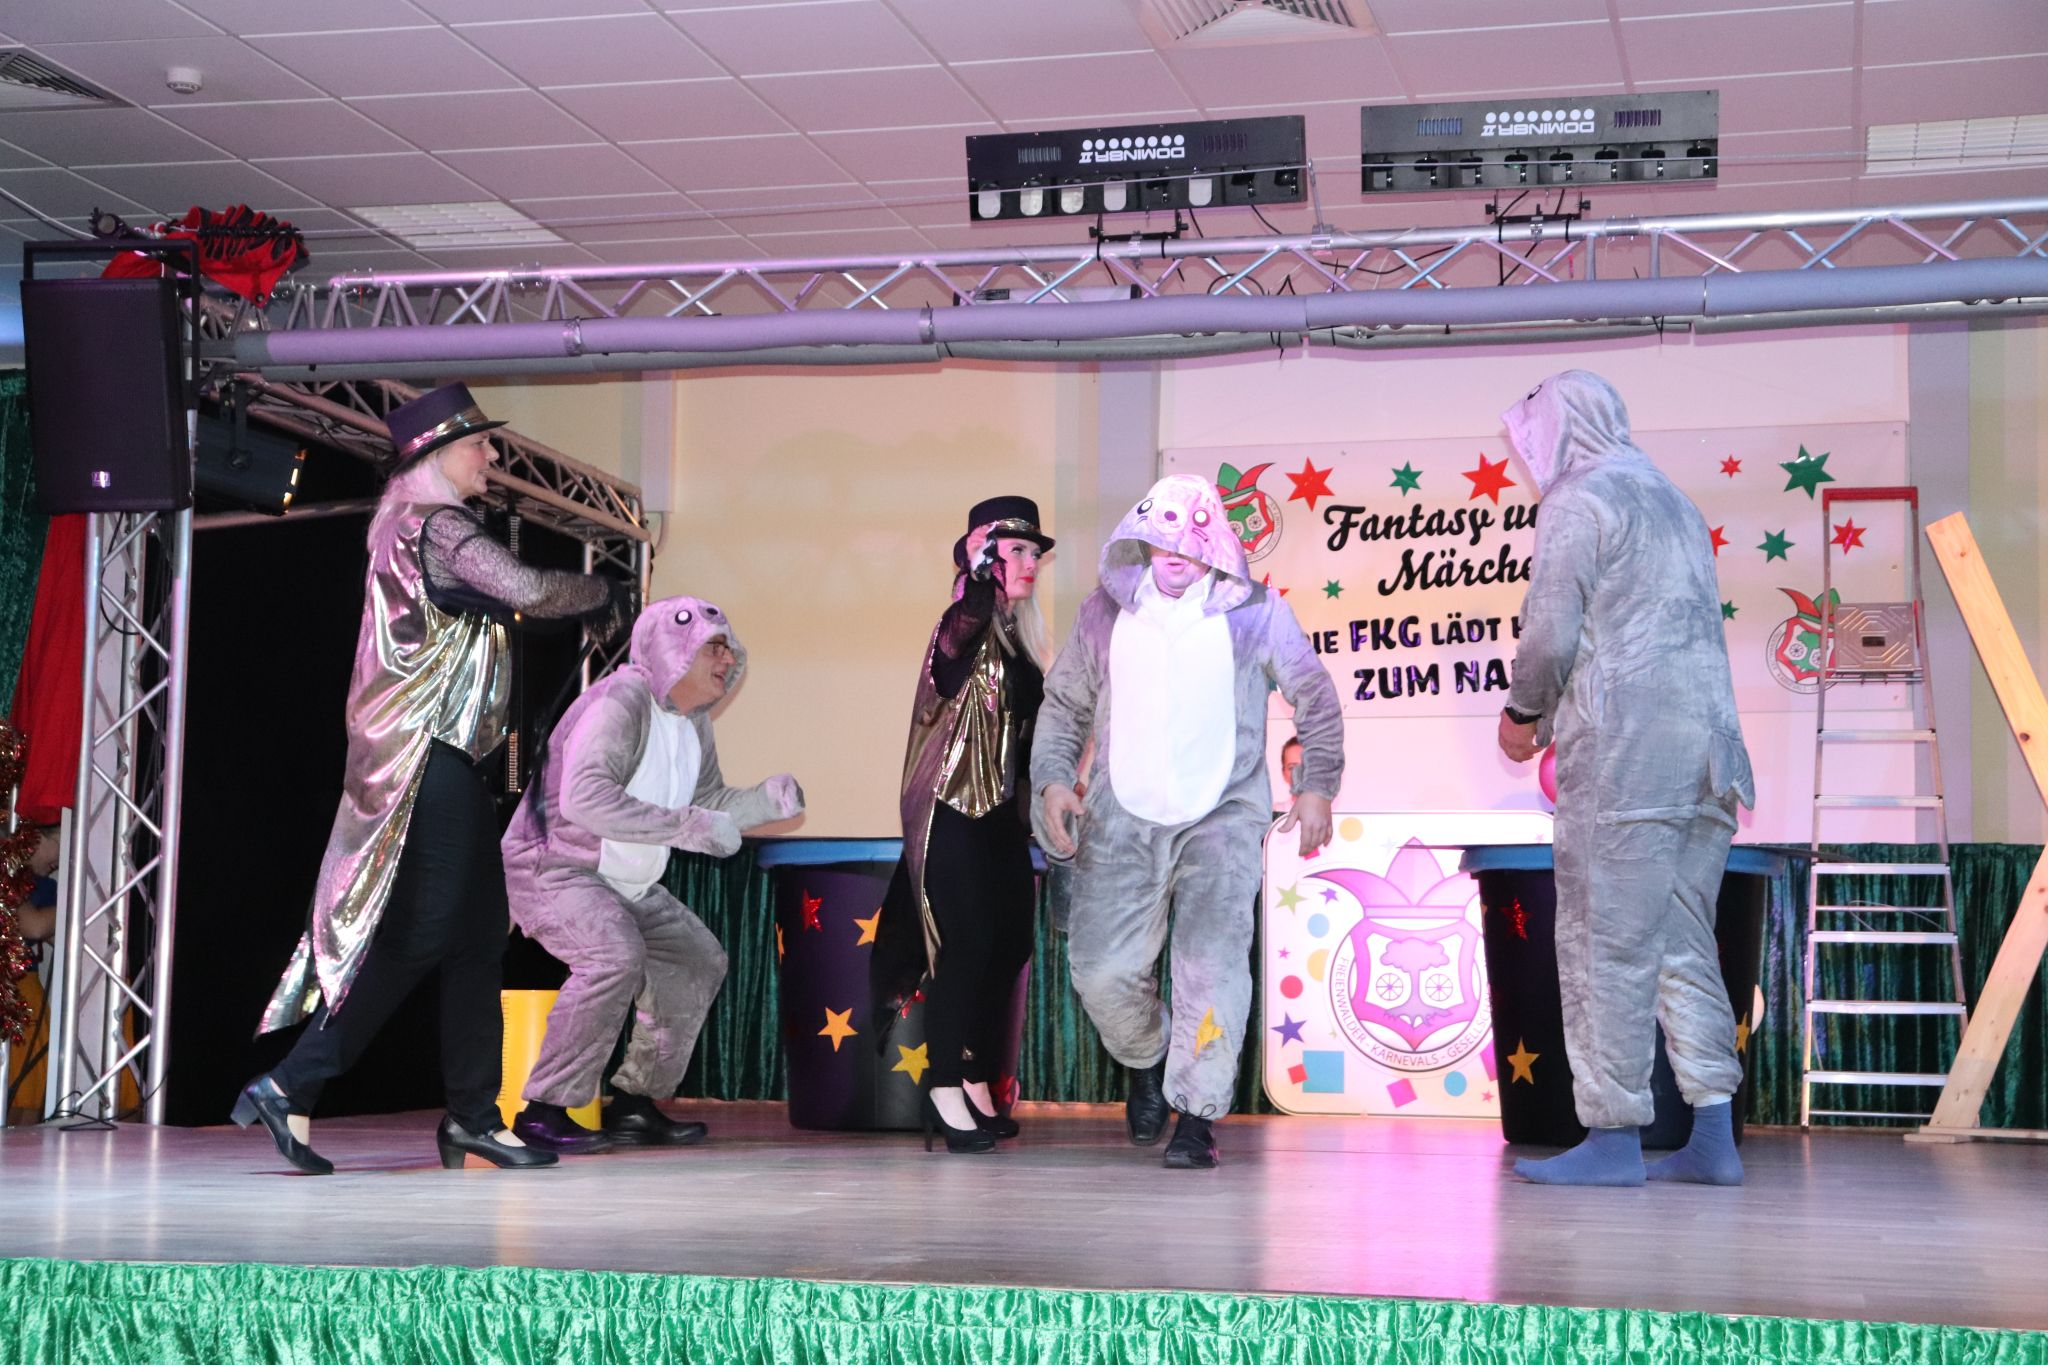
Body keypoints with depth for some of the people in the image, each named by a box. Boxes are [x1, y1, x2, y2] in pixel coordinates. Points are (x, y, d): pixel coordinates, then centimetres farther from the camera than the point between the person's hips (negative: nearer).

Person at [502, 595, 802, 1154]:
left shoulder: (692, 721, 7)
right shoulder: (619, 702, -23)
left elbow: (709, 803, 15)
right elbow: (584, 798, -36)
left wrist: (767, 798, -5)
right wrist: (686, 827, -36)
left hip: (625, 883, 10)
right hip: (551, 868, -10)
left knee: (700, 960, 9)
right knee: (616, 957, -31)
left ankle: (634, 1103, 16)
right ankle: (544, 1112, -23)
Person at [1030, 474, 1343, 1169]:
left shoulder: (1255, 613, -1)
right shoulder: (1105, 611, 4)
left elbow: (1315, 699, 10)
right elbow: (1064, 704, 15)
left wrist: (1317, 785, 3)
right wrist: (1052, 778, 1)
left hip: (1223, 816, -2)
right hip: (1123, 819, 2)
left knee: (1213, 960, -18)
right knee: (1102, 970, -4)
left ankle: (1197, 1117, -8)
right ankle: (1148, 1059, 29)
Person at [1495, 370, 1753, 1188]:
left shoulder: (1579, 501, -4)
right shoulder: (1674, 502, 24)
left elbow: (1550, 634, -12)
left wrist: (1524, 712, 6)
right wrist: (1555, 715, 21)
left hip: (1622, 755, -8)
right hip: (1705, 751, 8)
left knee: (1605, 943, -4)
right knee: (1683, 942, 11)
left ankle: (1613, 1135, -3)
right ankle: (1712, 1134, 8)